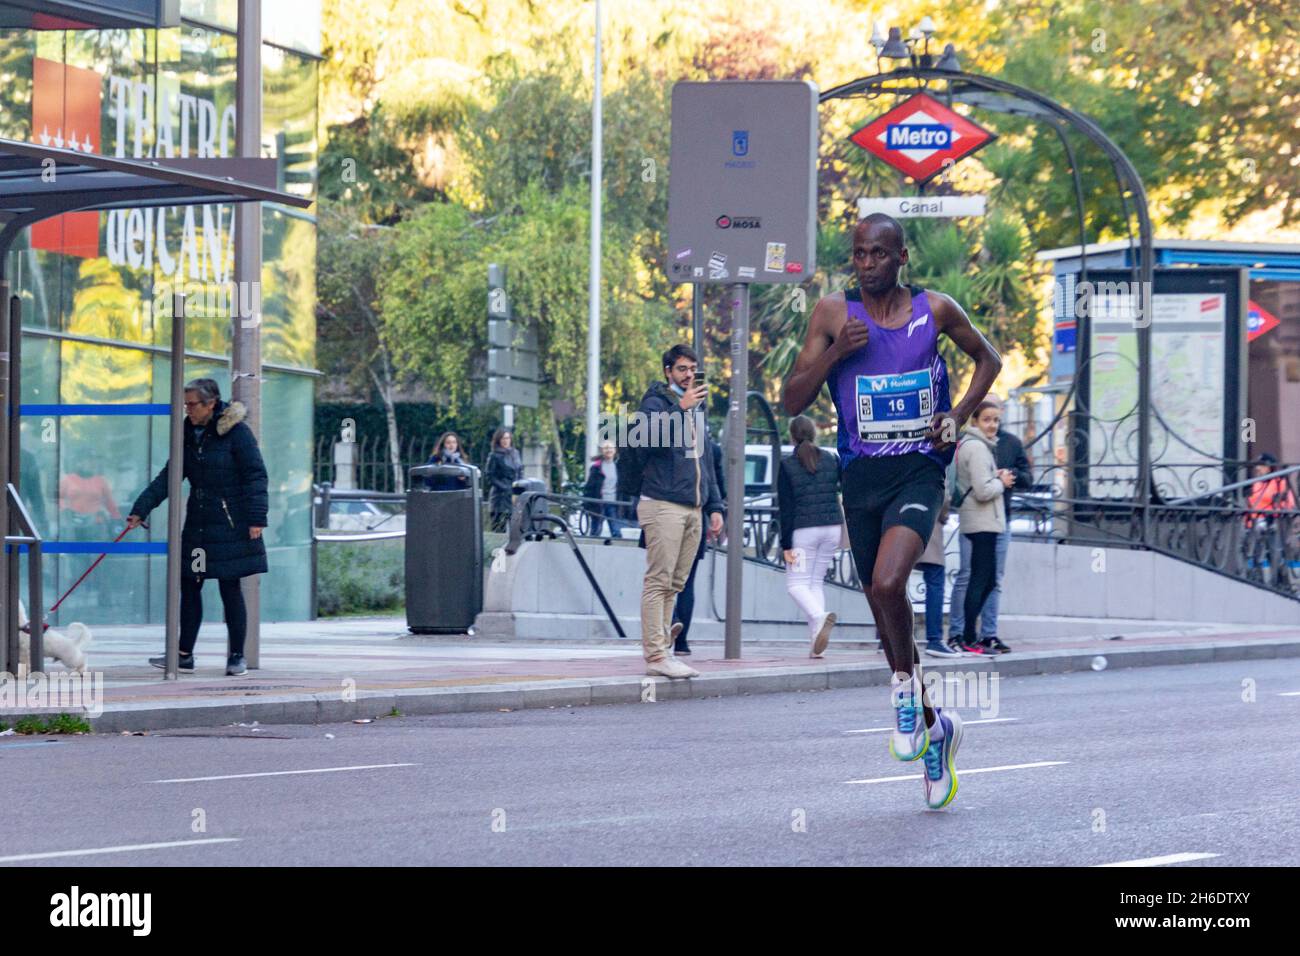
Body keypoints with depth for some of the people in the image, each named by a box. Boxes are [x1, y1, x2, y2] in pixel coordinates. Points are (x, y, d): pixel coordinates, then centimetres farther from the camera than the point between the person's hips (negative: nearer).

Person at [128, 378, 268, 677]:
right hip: (198, 523, 7)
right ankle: (185, 654, 13)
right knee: (189, 586, 6)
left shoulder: (237, 433, -10)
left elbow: (255, 476, -11)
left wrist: (256, 518, -18)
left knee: (230, 588, -3)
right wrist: (140, 509, 2)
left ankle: (237, 657, 5)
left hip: (230, 525, -6)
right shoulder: (189, 435, 9)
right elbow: (168, 477, 9)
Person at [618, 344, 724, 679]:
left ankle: (662, 651, 10)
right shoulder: (656, 402, -1)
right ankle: (656, 655, -14)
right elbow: (647, 438, -21)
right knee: (659, 582, -10)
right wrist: (680, 407, -24)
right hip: (663, 504, -8)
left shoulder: (697, 410, 22)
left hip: (693, 510, 8)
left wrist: (714, 507, 19)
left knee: (674, 585, 7)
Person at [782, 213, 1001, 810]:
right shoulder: (834, 313, -1)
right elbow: (793, 402, -1)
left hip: (918, 471, -3)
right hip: (861, 475, 3)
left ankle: (906, 682, 0)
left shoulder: (935, 310, -1)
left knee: (888, 583, -27)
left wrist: (959, 415, 1)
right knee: (882, 604, 9)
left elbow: (988, 359, 17)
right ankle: (933, 726, 28)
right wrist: (836, 353, -16)